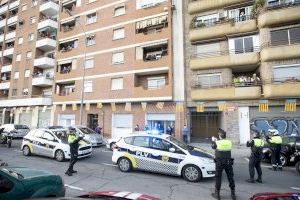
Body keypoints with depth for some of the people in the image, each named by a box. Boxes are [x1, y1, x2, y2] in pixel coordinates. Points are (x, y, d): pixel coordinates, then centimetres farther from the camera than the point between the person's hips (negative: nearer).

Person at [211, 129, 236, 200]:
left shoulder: (217, 142, -13)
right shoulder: (229, 142, -4)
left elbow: (213, 146, 6)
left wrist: (213, 141, 25)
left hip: (219, 162, -3)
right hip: (228, 162, 3)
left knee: (218, 178, 9)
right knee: (230, 177, 15)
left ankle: (217, 194, 20)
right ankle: (233, 194, 25)